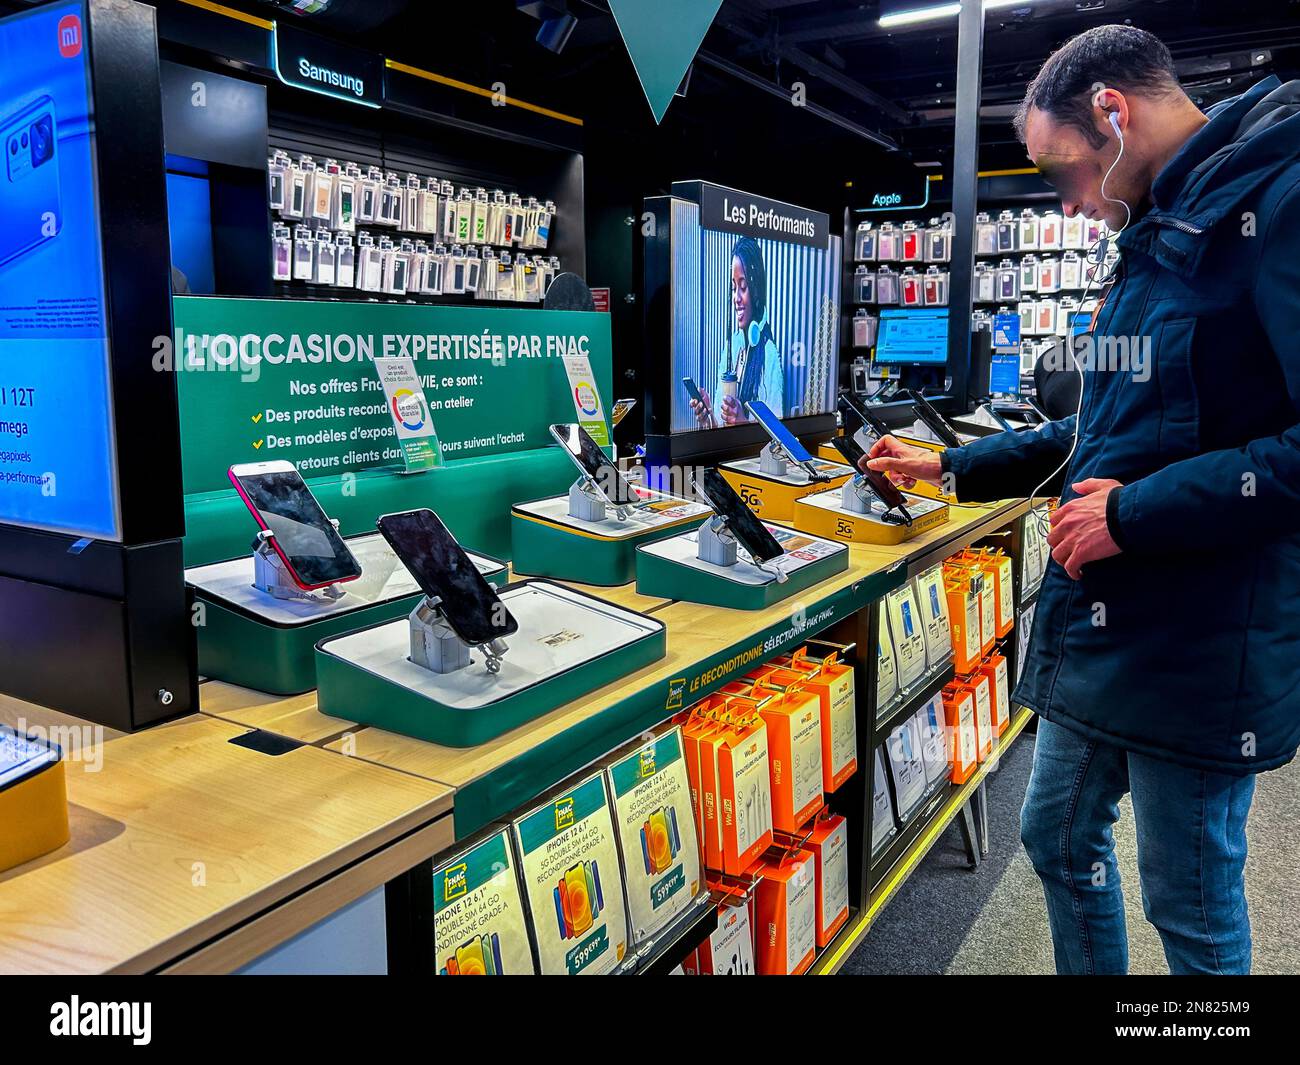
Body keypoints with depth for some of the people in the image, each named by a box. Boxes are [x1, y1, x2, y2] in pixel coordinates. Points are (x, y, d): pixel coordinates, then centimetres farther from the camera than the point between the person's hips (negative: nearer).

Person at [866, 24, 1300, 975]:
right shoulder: (1161, 233, 13)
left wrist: (1136, 514, -21)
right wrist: (952, 467, 22)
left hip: (1200, 644, -9)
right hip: (1095, 623, 9)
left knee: (1193, 902, 9)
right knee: (1059, 835, 20)